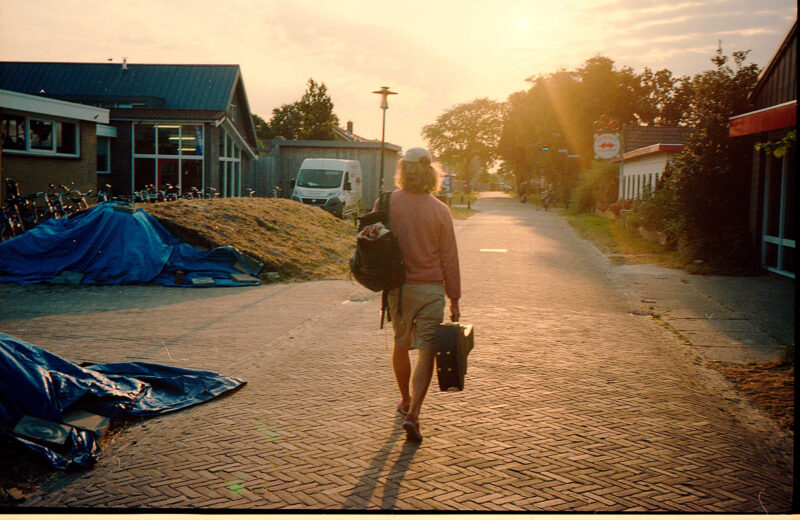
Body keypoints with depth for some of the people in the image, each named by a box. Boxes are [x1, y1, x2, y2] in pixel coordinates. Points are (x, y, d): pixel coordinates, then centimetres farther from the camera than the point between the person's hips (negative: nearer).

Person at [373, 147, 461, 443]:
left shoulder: (385, 204, -4)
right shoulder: (439, 210, -6)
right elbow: (449, 258, -3)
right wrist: (455, 299, 3)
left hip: (398, 286, 2)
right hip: (431, 288, -2)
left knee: (401, 346, 20)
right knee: (426, 351, 0)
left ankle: (405, 401, 37)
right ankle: (413, 414, -11)